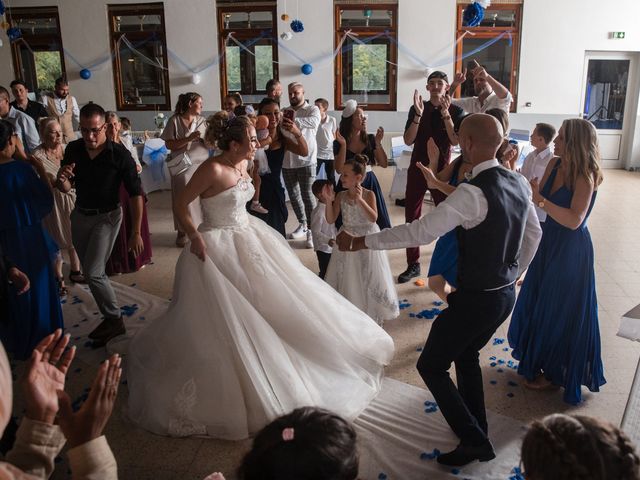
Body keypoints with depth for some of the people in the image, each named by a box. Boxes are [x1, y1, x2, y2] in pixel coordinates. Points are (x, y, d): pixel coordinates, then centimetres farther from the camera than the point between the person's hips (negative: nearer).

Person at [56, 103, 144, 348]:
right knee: (91, 271, 13)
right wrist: (62, 179, -24)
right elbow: (66, 188, 2)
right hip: (80, 215, 6)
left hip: (106, 216, -5)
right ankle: (111, 319, 29)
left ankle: (114, 320, 7)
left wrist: (136, 232, -16)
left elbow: (135, 193, -15)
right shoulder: (73, 149, -6)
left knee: (93, 272, -12)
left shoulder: (119, 154, -19)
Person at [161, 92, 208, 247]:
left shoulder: (202, 121, 6)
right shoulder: (175, 120, -3)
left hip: (201, 164, 2)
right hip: (182, 166, -2)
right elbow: (169, 145, -8)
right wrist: (189, 138, -16)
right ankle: (182, 231, 16)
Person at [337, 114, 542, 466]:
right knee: (466, 355, 28)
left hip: (476, 299, -9)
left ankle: (474, 441, 16)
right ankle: (476, 431, 42)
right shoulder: (519, 183, 0)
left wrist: (361, 242, -21)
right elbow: (533, 234, 13)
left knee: (431, 365, 10)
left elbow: (420, 232, -29)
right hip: (506, 294, 9)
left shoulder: (473, 192, -26)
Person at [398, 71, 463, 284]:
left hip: (441, 170, -2)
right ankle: (413, 265, 14)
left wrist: (446, 114, -23)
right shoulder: (416, 109, 3)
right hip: (418, 167, 2)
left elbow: (456, 141, -15)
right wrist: (418, 115, -19)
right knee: (412, 217, 5)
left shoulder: (455, 111, -2)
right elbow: (408, 140, -7)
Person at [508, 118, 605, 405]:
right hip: (550, 243, 7)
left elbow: (574, 220, -31)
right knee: (538, 303, 20)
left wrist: (540, 199, -35)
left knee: (560, 311, 7)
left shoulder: (585, 176, -21)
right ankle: (538, 358, 42)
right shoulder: (555, 165, -2)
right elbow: (537, 196, -4)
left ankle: (555, 370, 28)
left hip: (571, 251, -7)